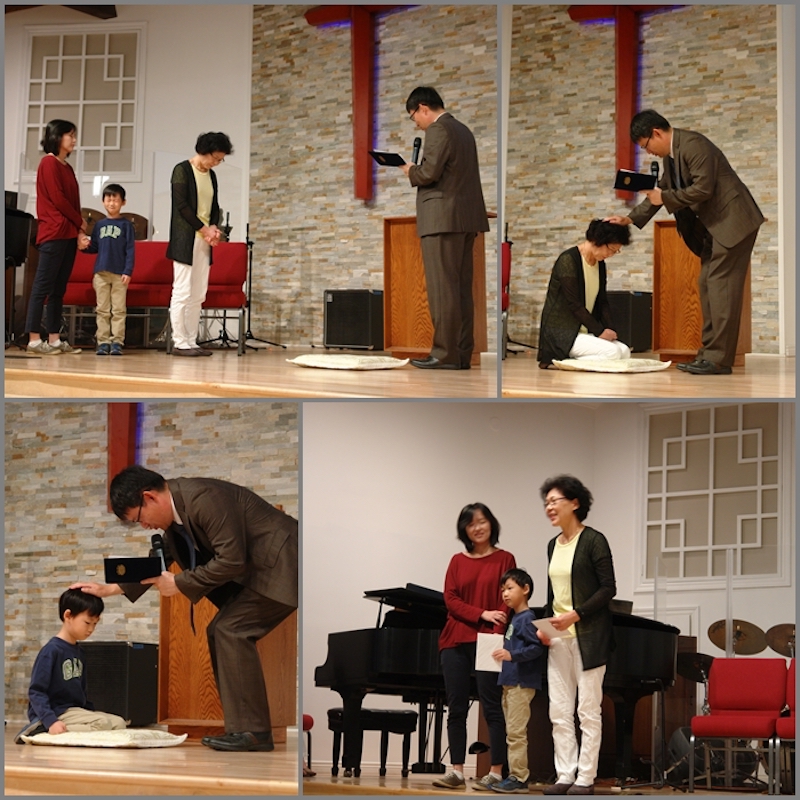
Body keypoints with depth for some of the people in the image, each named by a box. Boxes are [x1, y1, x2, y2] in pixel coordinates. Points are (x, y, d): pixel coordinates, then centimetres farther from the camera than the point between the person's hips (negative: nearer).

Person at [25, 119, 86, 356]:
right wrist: (80, 222, -3)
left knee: (59, 289, 7)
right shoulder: (49, 163, -6)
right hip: (54, 233, -9)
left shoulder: (66, 167, 19)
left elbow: (72, 200, 14)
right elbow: (57, 199, -11)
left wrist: (78, 230, 1)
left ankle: (54, 339, 7)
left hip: (69, 234, 9)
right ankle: (34, 340, -10)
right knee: (43, 285, -9)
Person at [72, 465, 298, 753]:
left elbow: (230, 560, -26)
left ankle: (252, 731, -16)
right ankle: (242, 729, 6)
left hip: (281, 565, -10)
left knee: (231, 630, -16)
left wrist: (180, 584, -16)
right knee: (219, 632, 7)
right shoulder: (175, 513, 9)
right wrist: (110, 589, 20)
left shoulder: (204, 499, -23)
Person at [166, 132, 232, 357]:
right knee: (182, 292, -8)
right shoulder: (182, 170, -4)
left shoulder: (211, 176, 16)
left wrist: (213, 227, -1)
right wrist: (204, 229, -12)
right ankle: (179, 343, -8)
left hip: (205, 240, 7)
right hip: (185, 239, -7)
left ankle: (191, 342, 5)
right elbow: (181, 205, -11)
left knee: (198, 295, 4)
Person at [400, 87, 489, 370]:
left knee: (442, 288, -7)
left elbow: (429, 172, -19)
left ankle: (446, 354, -8)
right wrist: (417, 171, 18)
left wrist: (410, 171, 0)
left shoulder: (437, 130, -10)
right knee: (462, 289, 9)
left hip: (443, 218, -9)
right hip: (466, 218, 9)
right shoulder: (463, 130, 19)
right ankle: (462, 353, 10)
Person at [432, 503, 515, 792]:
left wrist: (496, 637, -17)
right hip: (455, 642, 4)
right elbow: (450, 600, 5)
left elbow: (506, 603, -3)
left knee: (492, 707, -6)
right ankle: (456, 771, 6)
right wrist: (482, 614, -11)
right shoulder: (458, 561, 14)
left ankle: (497, 772, -5)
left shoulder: (504, 559, 4)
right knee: (456, 708, 3)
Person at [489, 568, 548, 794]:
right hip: (510, 682, 10)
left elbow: (537, 648, -20)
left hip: (522, 683, -10)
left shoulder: (526, 619, -12)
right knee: (512, 732, 11)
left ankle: (518, 778, -10)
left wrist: (511, 655, -28)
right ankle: (517, 775, 15)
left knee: (516, 732, -10)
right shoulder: (513, 618, 16)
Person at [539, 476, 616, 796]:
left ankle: (585, 778, 1)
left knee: (588, 710, -2)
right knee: (559, 711, 4)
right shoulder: (553, 545, 13)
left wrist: (575, 614, -19)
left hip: (588, 636, -7)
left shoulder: (594, 541, -8)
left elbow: (608, 588, -11)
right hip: (558, 638, 7)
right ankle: (565, 775, 8)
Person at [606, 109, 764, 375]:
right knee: (707, 286, 8)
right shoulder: (671, 156, 12)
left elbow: (703, 189, -25)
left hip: (732, 221, -10)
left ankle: (718, 359, -14)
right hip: (713, 225, 10)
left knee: (720, 286, -13)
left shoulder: (693, 145, -19)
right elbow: (661, 191, 21)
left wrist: (665, 198, -15)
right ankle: (709, 354, 8)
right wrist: (631, 219, 10)